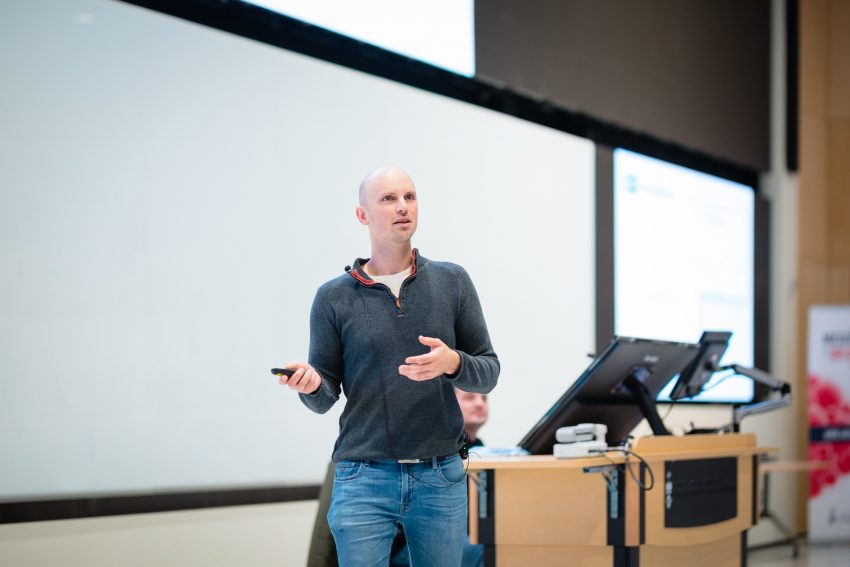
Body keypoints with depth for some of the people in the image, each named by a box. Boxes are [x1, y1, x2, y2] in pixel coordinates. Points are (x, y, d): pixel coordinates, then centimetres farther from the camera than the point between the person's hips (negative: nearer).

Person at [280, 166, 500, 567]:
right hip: (363, 478, -1)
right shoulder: (334, 297, 3)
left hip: (441, 477, 1)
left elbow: (488, 372, 6)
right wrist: (310, 385, -17)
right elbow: (325, 398, 7)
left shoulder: (452, 282, 5)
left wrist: (453, 363, -16)